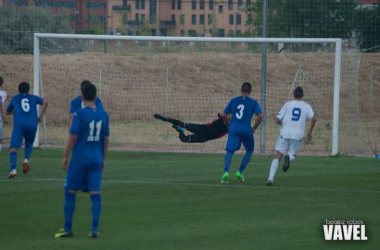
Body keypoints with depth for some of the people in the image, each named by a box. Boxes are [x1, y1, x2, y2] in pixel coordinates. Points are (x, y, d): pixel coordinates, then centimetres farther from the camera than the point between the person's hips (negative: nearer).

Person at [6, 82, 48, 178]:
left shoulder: (15, 98, 22)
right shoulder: (33, 98, 22)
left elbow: (8, 112, 32)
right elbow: (45, 102, 6)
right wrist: (40, 116, 12)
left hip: (19, 124, -2)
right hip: (32, 125, 2)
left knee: (14, 148, -9)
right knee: (29, 145, 25)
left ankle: (13, 169, -31)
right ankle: (26, 159, -6)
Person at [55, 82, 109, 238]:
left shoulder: (80, 114, -10)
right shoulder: (103, 114, 5)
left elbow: (73, 137, -11)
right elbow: (106, 139, 10)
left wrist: (65, 157, -2)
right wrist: (103, 159, 19)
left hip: (80, 159, -4)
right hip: (96, 159, 4)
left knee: (70, 192, 6)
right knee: (95, 193, 2)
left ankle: (68, 229, 8)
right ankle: (95, 229, -2)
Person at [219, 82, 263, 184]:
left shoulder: (233, 101, 14)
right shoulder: (253, 102, 6)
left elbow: (223, 115, 12)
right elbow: (260, 115, -8)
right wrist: (254, 128, 4)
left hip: (233, 129, 1)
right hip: (246, 130, -1)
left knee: (229, 151, 0)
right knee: (249, 151, 19)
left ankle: (226, 172, -23)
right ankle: (240, 172, 8)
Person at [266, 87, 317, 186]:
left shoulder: (288, 104, 8)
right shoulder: (306, 106, 9)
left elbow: (277, 119, 4)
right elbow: (313, 118, -7)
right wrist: (310, 131, 5)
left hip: (285, 133, 0)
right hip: (298, 135, 0)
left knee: (278, 157, 2)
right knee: (292, 154, 20)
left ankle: (270, 178, -14)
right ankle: (289, 157, -19)